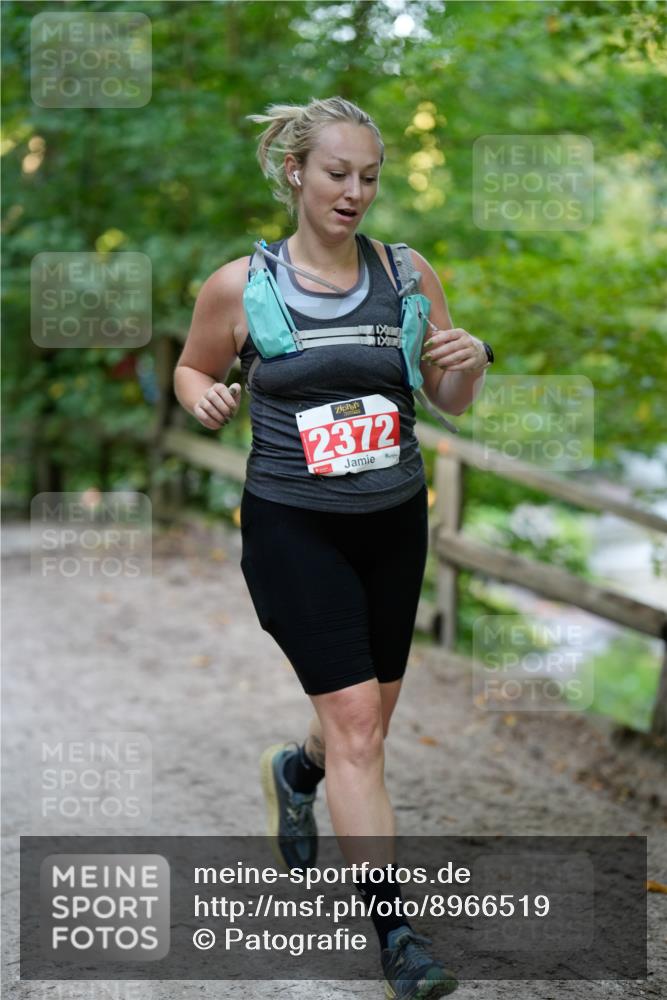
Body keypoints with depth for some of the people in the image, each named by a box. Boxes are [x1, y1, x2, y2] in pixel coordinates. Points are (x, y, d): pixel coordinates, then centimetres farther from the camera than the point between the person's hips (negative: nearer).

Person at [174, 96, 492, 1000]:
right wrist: (203, 398, -12)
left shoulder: (406, 274, 0)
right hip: (293, 527, -4)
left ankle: (295, 771, 51)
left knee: (368, 717, 16)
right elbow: (192, 368, 10)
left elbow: (451, 402, 7)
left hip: (395, 523, 4)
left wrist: (467, 367, -15)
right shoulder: (238, 287, -7)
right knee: (355, 721, -10)